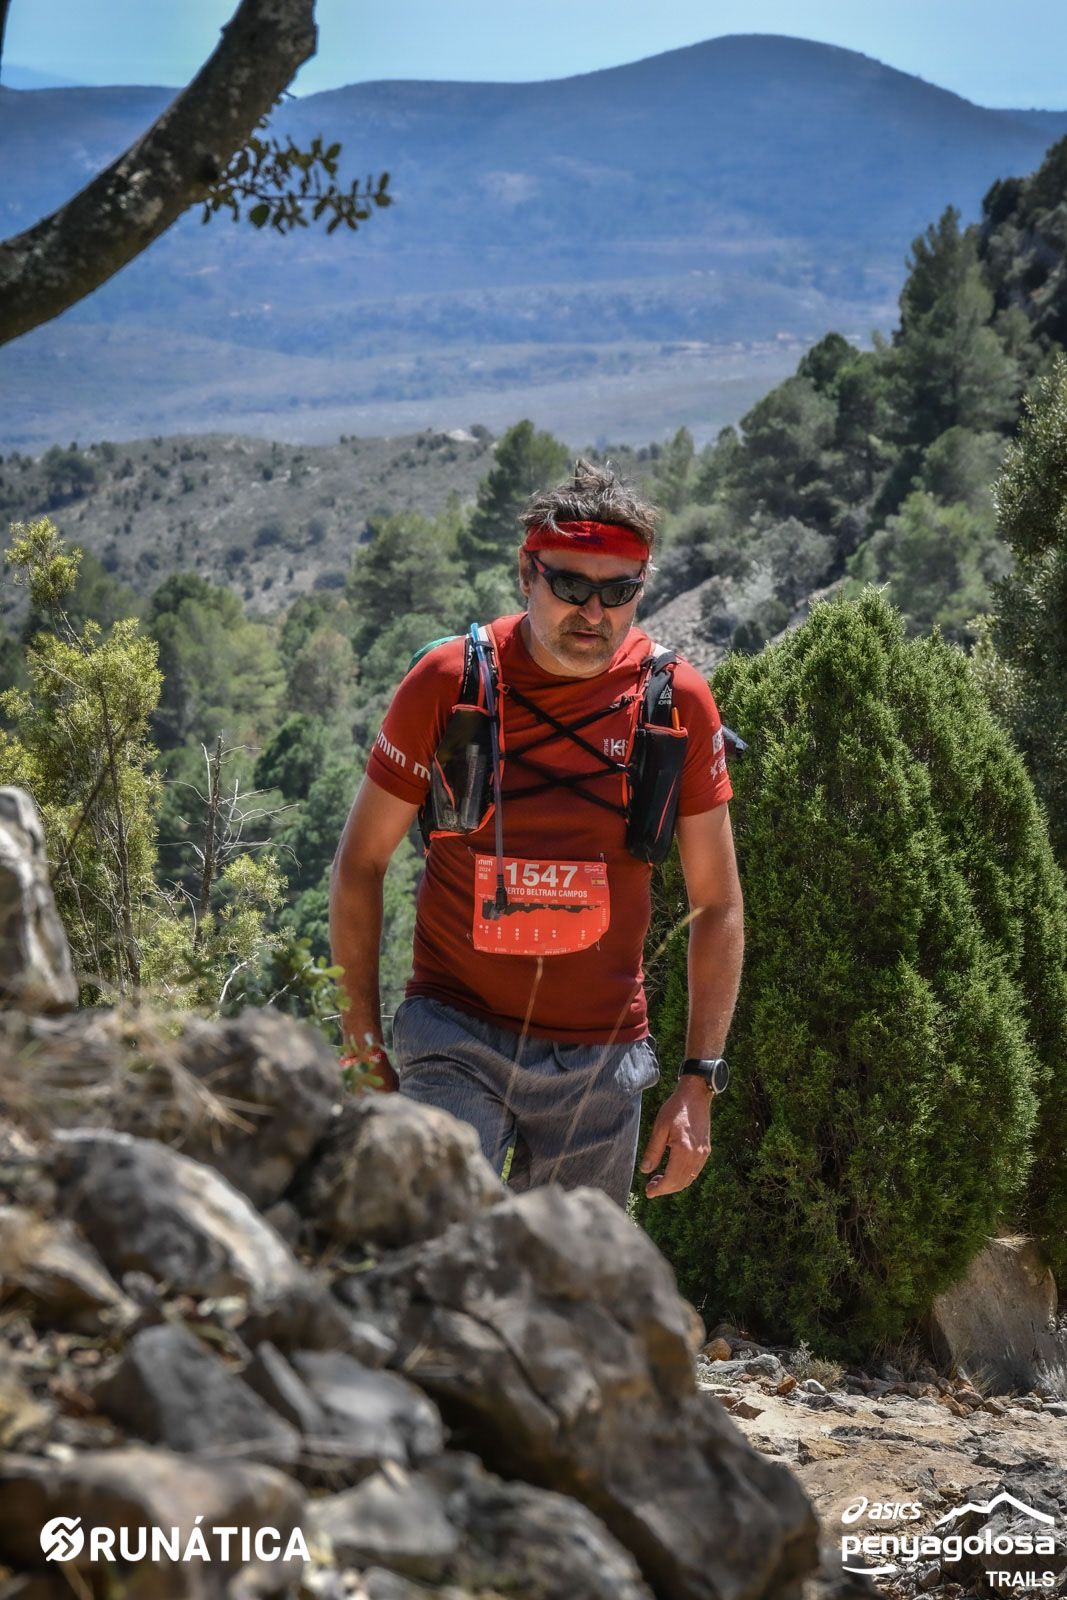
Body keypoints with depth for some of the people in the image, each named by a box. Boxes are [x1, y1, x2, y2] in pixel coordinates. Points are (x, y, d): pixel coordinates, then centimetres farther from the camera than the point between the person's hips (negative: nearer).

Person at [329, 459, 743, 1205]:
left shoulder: (678, 702, -3)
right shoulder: (448, 682, -7)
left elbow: (717, 904, 3)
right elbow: (362, 861, 3)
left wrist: (699, 1082, -2)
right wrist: (363, 1037, 1)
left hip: (602, 1059, 2)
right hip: (455, 1037, -2)